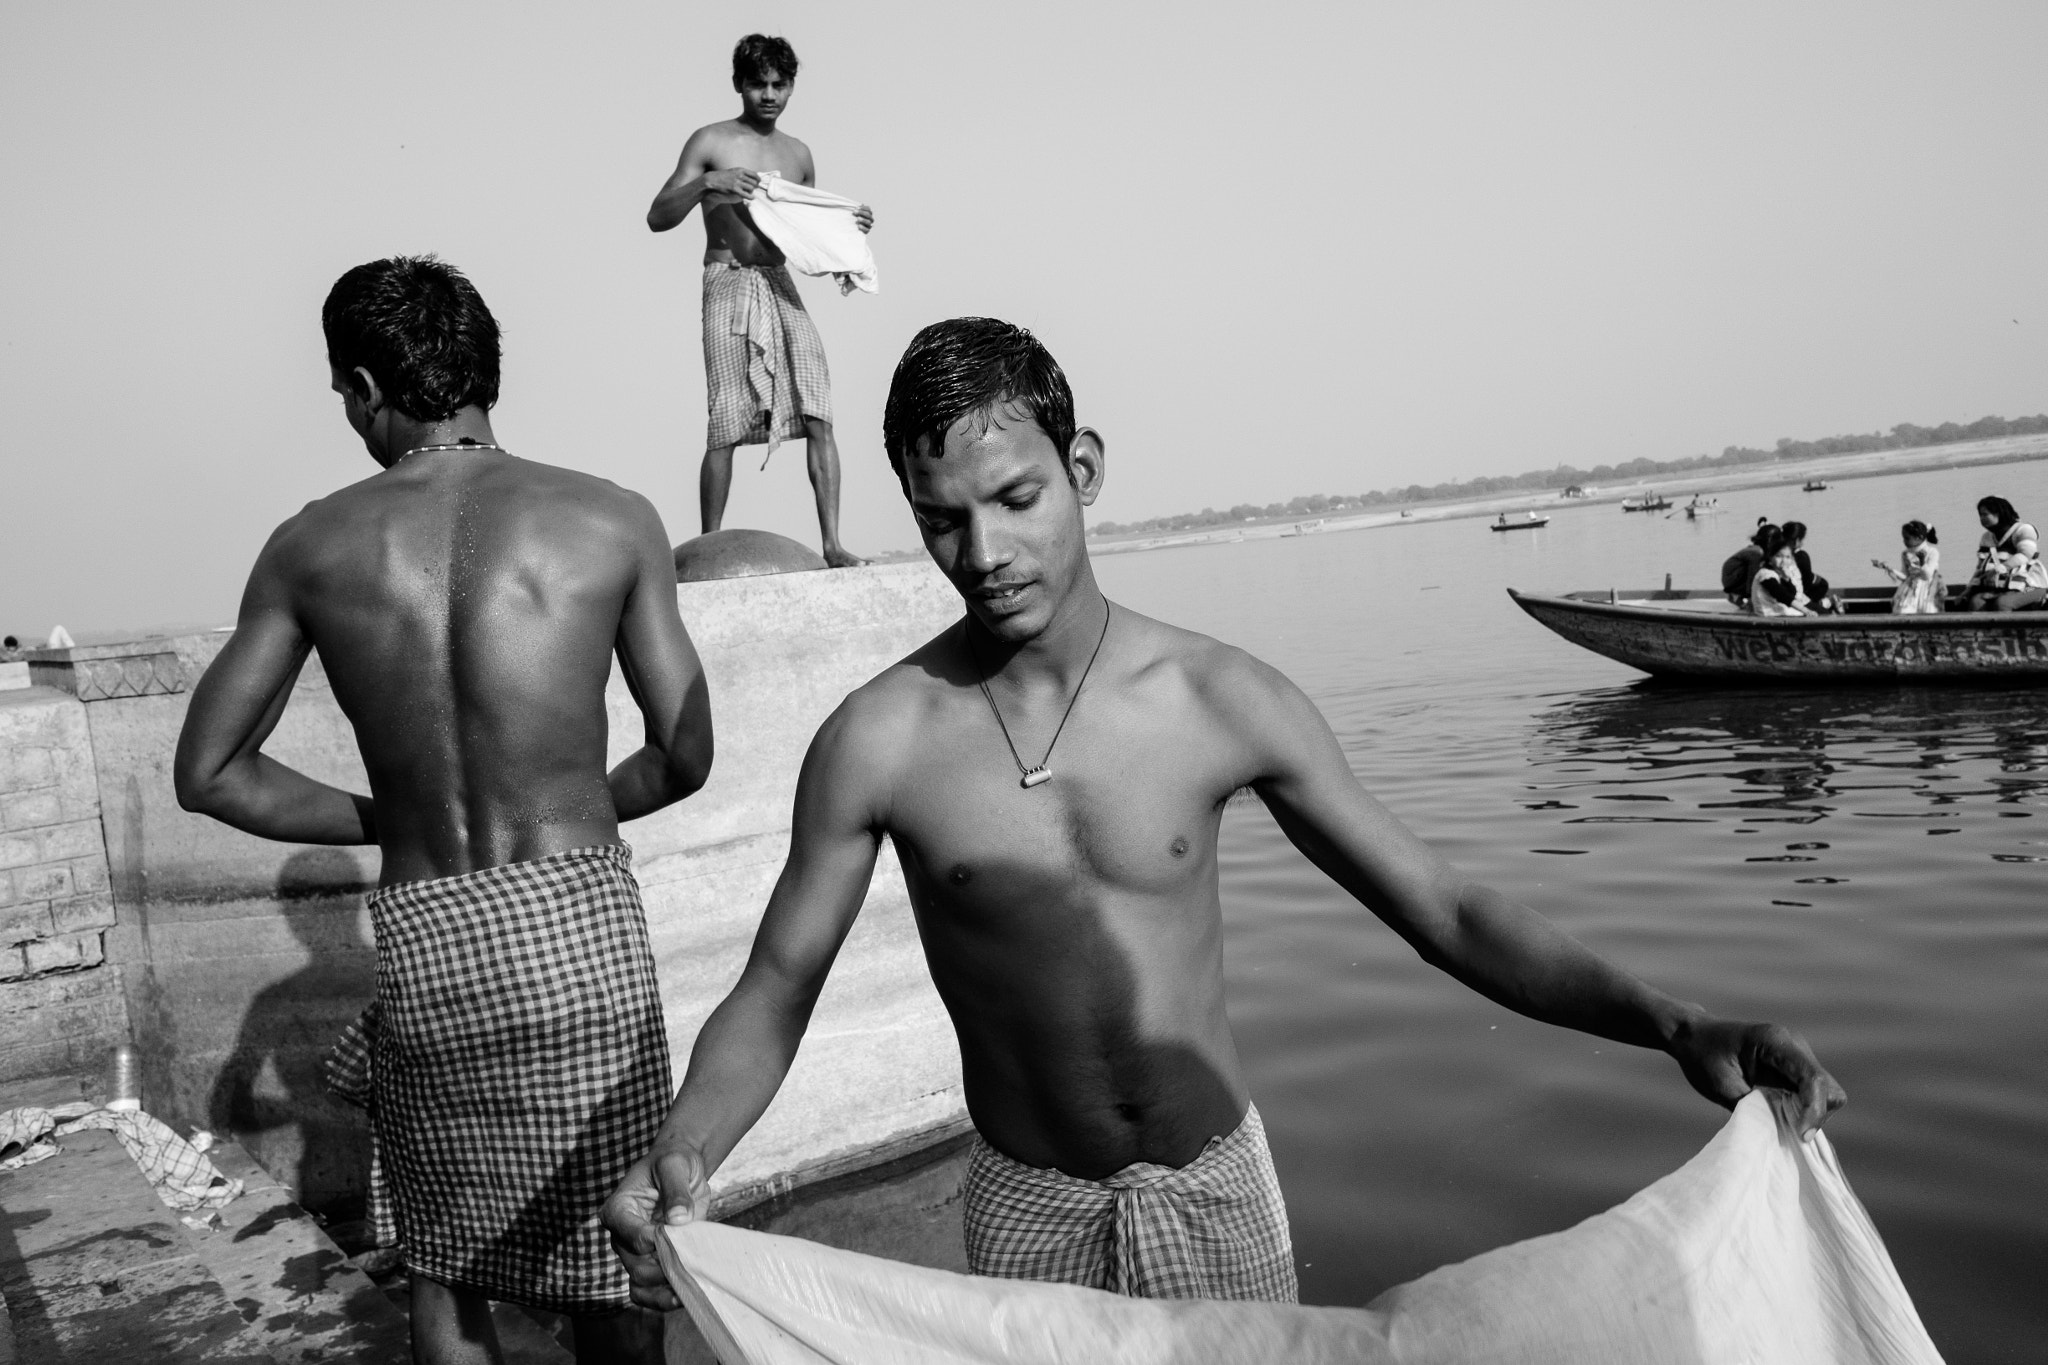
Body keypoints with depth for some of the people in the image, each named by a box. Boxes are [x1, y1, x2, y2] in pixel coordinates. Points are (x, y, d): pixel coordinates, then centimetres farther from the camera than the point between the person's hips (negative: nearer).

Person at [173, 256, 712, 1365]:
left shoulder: (312, 546, 0)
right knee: (606, 1254, 17)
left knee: (444, 1264, 22)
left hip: (421, 942, 2)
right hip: (577, 922, -1)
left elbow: (209, 774, 6)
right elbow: (685, 759, -1)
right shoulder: (612, 521, -4)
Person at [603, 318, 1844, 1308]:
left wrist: (1672, 1025, -21)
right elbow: (776, 989, -6)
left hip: (1220, 1192, 1)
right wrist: (681, 1150, -25)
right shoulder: (878, 743, -14)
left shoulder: (1224, 702, -13)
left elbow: (1443, 907, -10)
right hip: (1027, 1216, 0)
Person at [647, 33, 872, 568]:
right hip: (729, 287, -4)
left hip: (783, 288, 4)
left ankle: (832, 544, -7)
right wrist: (706, 182, -17)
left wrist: (849, 226, 7)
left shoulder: (799, 154, 17)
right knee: (725, 428, -5)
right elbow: (657, 218, -1)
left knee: (818, 419, -8)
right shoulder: (711, 142, 3)